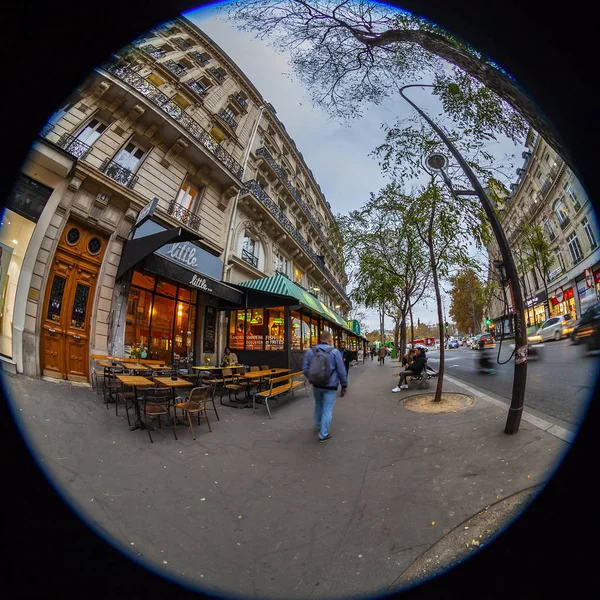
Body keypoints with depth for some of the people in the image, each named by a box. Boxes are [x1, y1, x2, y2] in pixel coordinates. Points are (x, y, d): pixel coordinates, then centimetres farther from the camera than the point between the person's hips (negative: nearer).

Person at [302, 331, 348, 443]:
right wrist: (344, 385, 3)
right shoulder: (334, 352, -12)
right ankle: (323, 435, 10)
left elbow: (305, 369, 1)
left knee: (318, 405, 25)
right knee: (327, 410, 5)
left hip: (316, 385, 4)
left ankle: (318, 426, 42)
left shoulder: (310, 351, -3)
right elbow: (341, 371, -9)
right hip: (330, 386, -4)